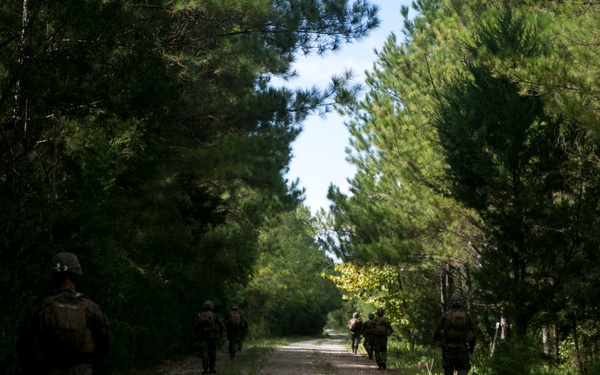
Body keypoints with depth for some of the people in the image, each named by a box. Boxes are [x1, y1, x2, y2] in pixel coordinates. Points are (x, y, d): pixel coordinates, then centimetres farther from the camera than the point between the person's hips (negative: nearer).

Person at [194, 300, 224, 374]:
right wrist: (218, 334, 18)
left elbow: (195, 328, -1)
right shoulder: (214, 316, -1)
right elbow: (221, 326, 2)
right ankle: (211, 369, 13)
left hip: (202, 338, -1)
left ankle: (205, 369, -7)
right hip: (212, 337, 1)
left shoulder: (200, 316, -1)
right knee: (212, 353, 11)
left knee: (204, 354, -1)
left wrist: (197, 334, 16)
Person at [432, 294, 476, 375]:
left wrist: (435, 338, 21)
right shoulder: (467, 316, 2)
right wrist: (472, 346, 14)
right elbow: (472, 333, 3)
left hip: (448, 347, -1)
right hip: (462, 347, 1)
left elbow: (437, 330, -1)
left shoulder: (445, 316, -2)